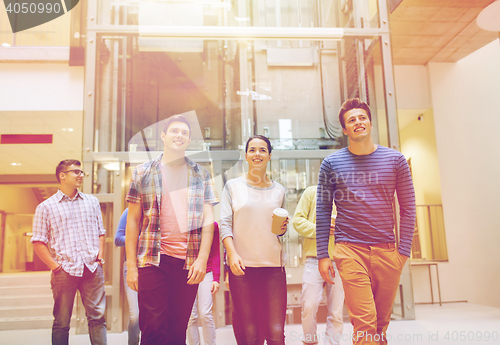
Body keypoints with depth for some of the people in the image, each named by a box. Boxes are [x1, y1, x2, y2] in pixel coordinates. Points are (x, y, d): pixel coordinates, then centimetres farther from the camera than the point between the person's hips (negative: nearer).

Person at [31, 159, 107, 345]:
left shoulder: (92, 201, 15)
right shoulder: (46, 207, 5)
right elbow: (38, 241, 2)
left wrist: (100, 253, 5)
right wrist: (53, 265, -6)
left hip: (92, 268, 2)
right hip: (64, 270, -2)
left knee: (97, 316, 1)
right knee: (61, 322, 7)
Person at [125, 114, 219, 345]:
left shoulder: (201, 174, 10)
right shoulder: (143, 172, 7)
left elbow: (208, 219, 5)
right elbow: (133, 221, 5)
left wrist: (202, 259, -5)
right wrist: (131, 265, 0)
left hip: (189, 263, 1)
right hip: (153, 260, -1)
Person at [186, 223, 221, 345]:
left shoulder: (213, 225, 4)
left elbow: (216, 254, 6)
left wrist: (216, 279, -1)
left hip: (206, 274, -1)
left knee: (205, 314, -8)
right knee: (191, 316, -2)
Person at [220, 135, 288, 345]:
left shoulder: (279, 190, 14)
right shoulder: (232, 186, 7)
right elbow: (225, 224, 0)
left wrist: (283, 229, 1)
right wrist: (232, 254, -14)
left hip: (273, 265, 2)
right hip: (242, 265, -2)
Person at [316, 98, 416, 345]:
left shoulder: (395, 159, 7)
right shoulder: (331, 163, 4)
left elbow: (408, 207, 8)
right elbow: (323, 211, 4)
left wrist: (404, 249, 1)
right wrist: (322, 255, 0)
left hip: (387, 250, 2)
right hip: (350, 250, -2)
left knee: (381, 322, 10)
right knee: (364, 322, -9)